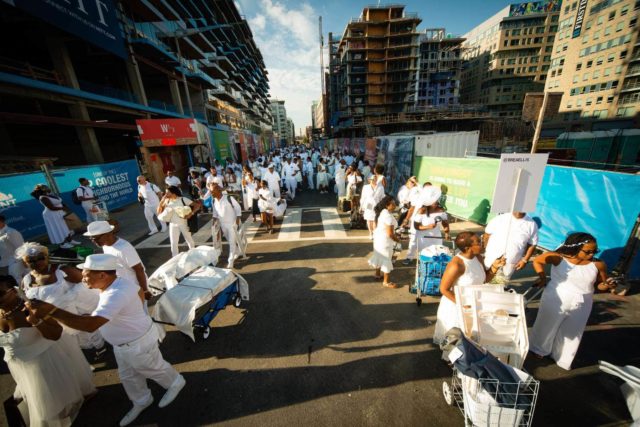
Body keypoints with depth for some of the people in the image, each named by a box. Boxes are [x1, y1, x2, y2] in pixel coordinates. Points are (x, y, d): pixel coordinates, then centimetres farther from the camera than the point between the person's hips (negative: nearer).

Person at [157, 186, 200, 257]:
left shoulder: (183, 199, -14)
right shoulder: (167, 201, -3)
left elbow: (197, 205, -16)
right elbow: (159, 212, -2)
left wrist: (191, 214, -27)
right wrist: (162, 201, -11)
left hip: (184, 224, -3)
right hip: (173, 225, 3)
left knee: (189, 240, 13)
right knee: (173, 243, 8)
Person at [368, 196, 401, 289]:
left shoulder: (383, 212, 3)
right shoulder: (388, 216, -27)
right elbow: (390, 234, -27)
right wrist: (397, 240, -8)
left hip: (379, 237, 10)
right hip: (385, 241, -10)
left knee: (379, 256, 23)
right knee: (386, 260, 4)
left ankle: (377, 274, 42)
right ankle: (386, 282, 18)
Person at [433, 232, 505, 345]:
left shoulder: (478, 257, -8)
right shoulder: (456, 265, -33)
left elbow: (484, 280, 5)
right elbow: (444, 289, -24)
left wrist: (494, 267, -9)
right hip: (455, 307, -7)